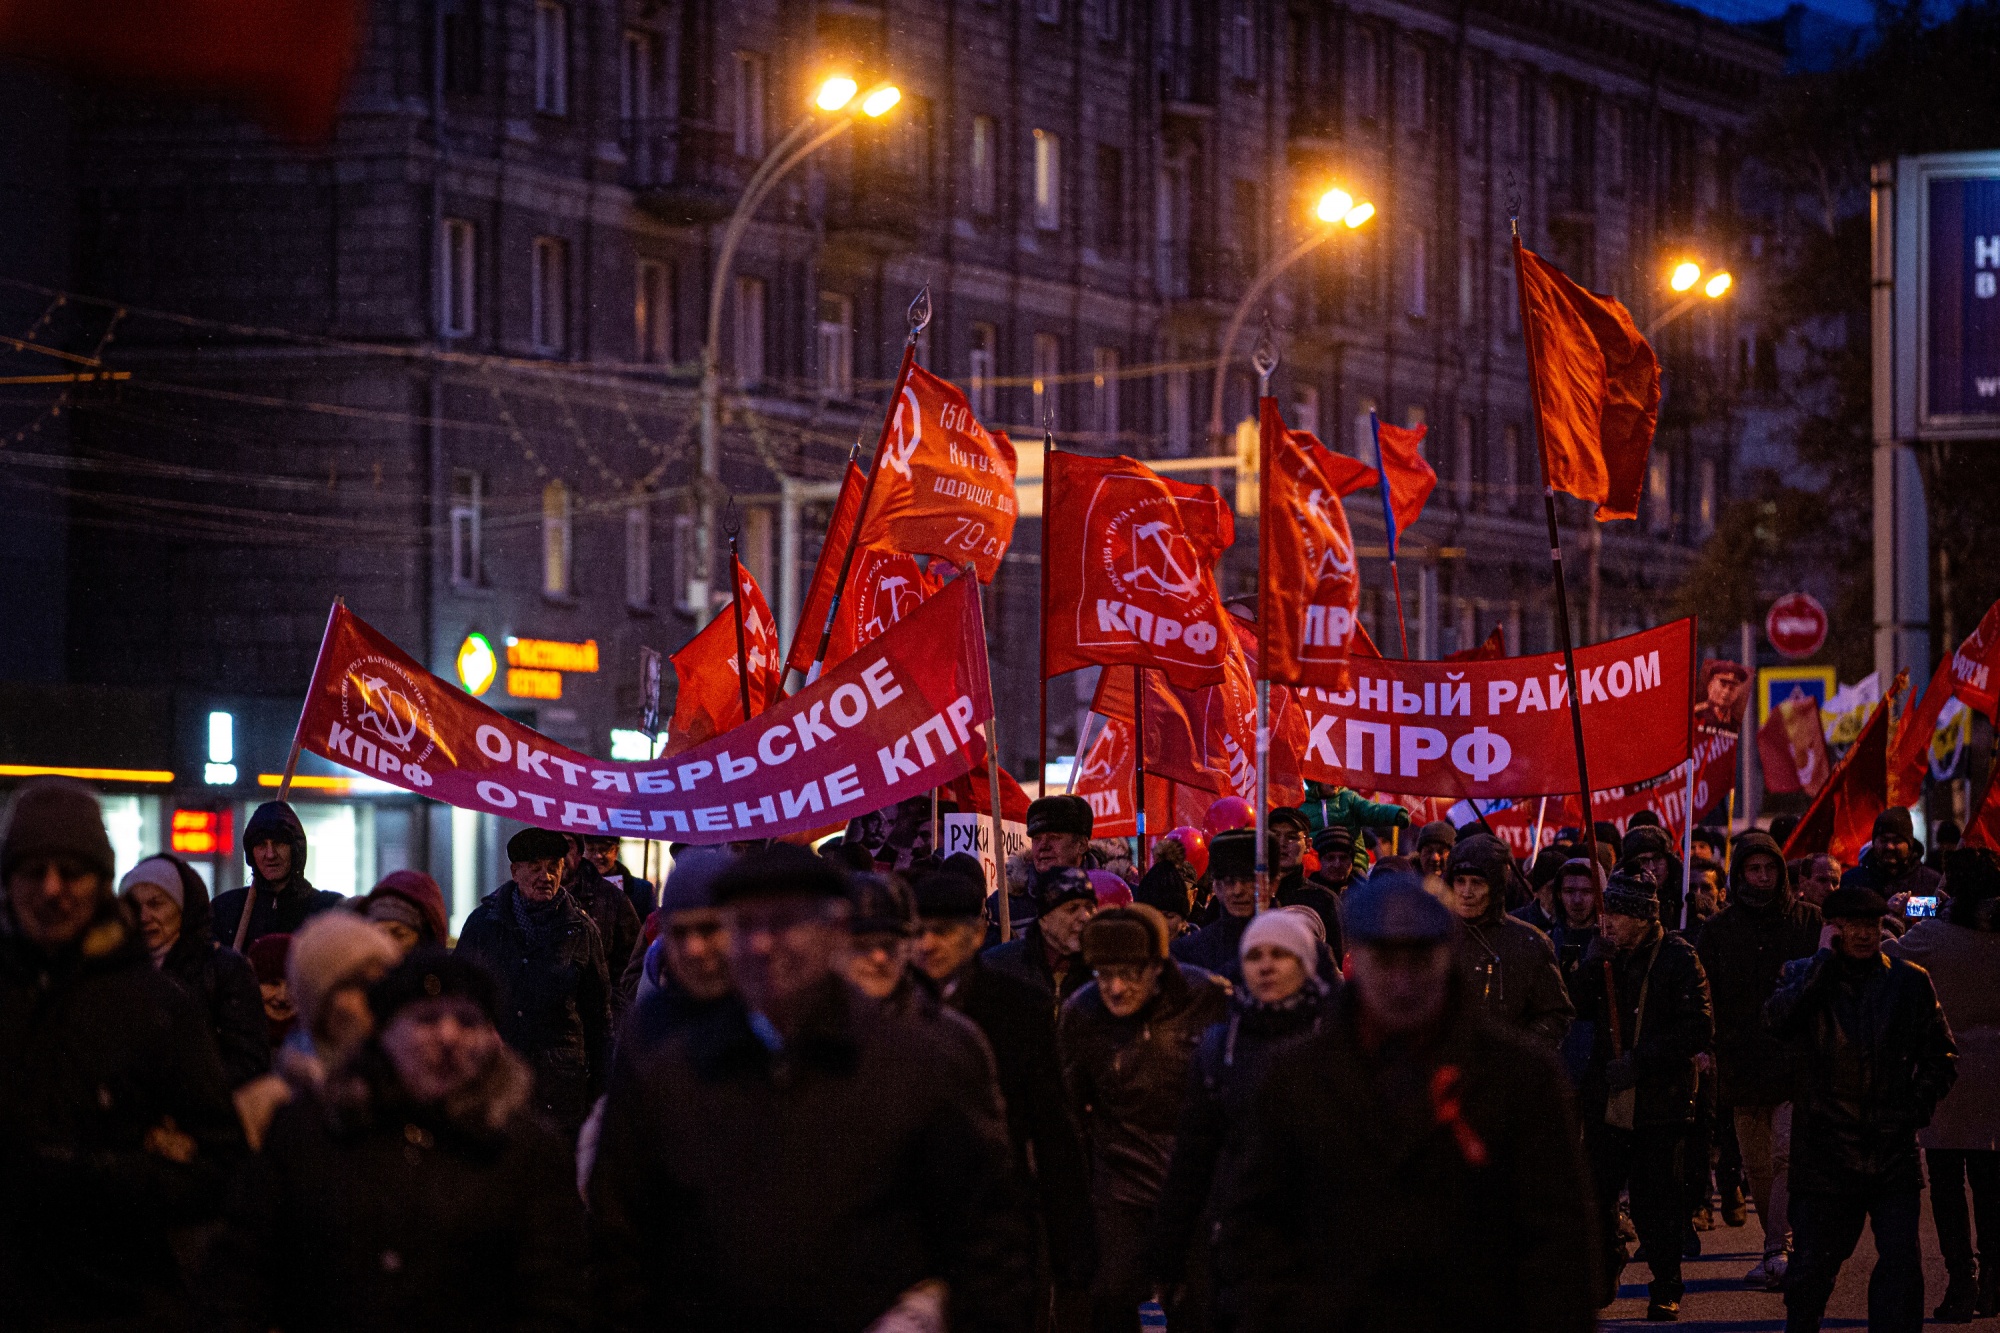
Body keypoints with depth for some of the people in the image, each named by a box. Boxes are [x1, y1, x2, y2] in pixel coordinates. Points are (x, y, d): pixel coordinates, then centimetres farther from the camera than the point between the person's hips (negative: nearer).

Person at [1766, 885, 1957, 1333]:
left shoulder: (1910, 981, 7)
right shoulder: (1804, 975, 4)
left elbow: (1941, 1056, 15)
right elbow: (1776, 1020, -18)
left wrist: (1918, 1107, 2)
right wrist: (1825, 959, -13)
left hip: (1894, 1150, 1)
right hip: (1827, 1150, -1)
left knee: (1901, 1264, -6)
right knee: (1814, 1265, 7)